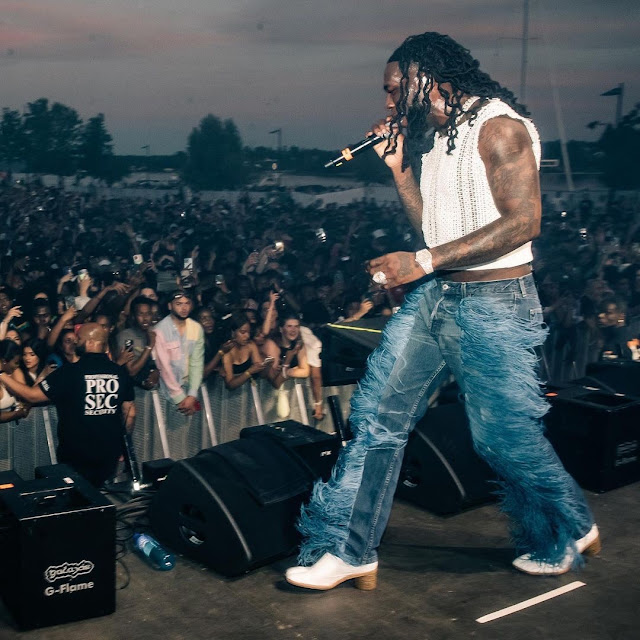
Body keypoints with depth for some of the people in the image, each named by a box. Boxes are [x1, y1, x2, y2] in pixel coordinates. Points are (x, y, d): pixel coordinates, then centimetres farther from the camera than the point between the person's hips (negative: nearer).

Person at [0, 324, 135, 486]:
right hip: (110, 454, 3)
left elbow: (32, 395, -10)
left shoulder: (69, 373, -15)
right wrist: (122, 444, 17)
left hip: (76, 455, -3)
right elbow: (130, 412, 3)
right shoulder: (120, 373, -4)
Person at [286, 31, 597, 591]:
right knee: (377, 413, 1)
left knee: (504, 435, 3)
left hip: (494, 304, -8)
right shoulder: (434, 138, 14)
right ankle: (348, 549, 9)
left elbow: (523, 221, -21)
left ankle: (567, 531, 31)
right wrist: (399, 166, 8)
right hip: (435, 295, 8)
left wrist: (422, 263, -22)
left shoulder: (498, 127, -12)